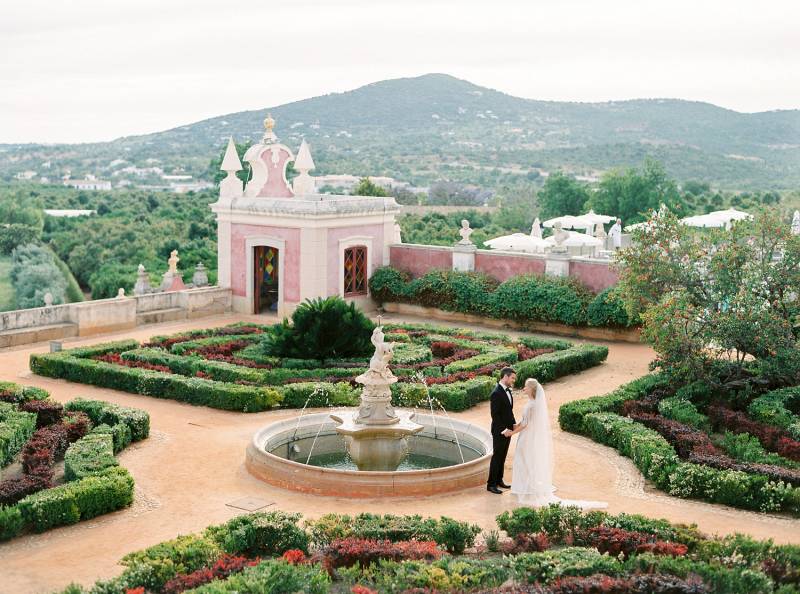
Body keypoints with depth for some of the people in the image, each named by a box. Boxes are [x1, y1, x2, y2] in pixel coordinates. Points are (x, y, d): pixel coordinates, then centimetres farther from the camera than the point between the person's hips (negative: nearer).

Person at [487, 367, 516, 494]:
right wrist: (503, 430, -20)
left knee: (502, 457, 16)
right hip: (499, 431, -8)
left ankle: (499, 480, 27)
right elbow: (495, 415, -21)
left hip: (508, 429, 8)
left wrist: (514, 424, 4)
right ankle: (491, 484, 9)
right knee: (497, 457, 0)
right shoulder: (496, 393, -21)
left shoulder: (508, 390, 7)